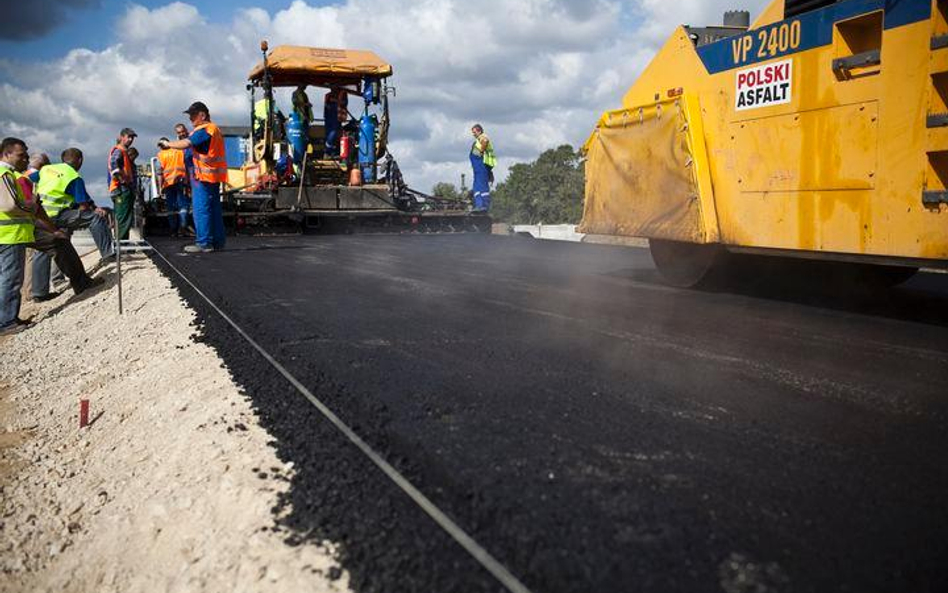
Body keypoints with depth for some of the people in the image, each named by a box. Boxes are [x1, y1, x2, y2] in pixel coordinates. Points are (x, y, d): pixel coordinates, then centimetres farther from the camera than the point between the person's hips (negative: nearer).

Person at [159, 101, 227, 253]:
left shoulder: (204, 130, -14)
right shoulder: (214, 128, 18)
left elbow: (185, 144, -23)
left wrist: (168, 144, -9)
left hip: (204, 176, -10)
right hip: (214, 175, 10)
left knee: (201, 209, -7)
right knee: (214, 208, 12)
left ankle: (204, 243, -6)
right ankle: (217, 241, 15)